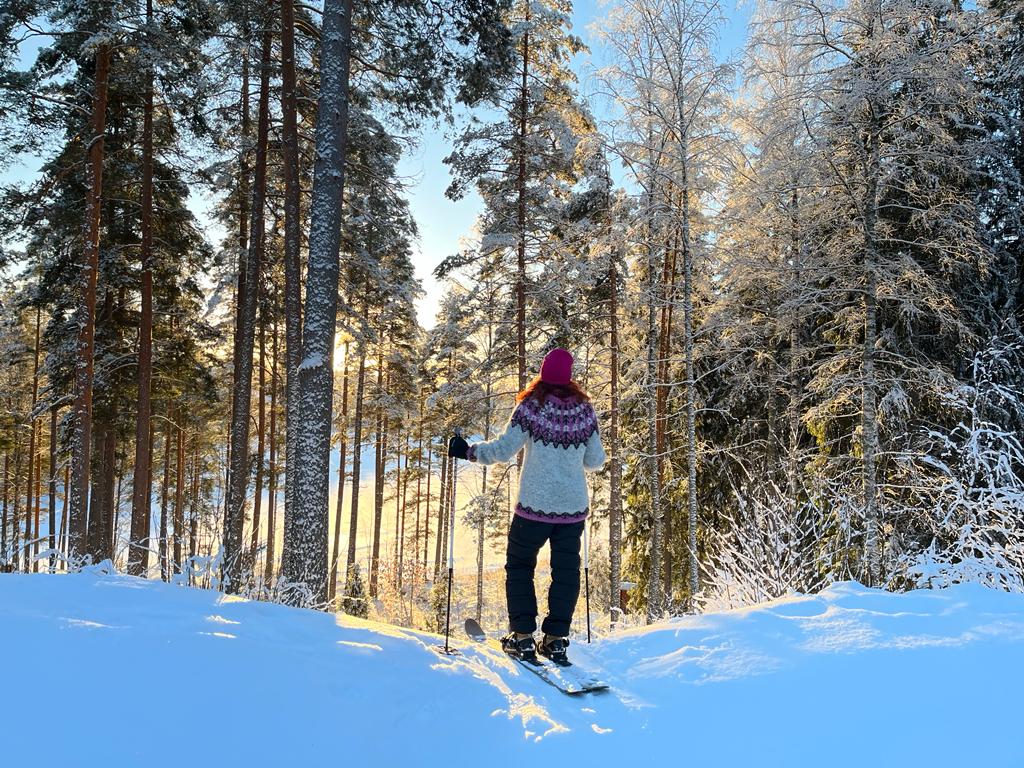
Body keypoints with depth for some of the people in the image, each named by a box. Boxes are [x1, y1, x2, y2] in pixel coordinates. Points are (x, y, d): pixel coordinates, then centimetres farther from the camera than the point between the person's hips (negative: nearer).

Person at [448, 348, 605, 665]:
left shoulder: (531, 405, -9)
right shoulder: (585, 409, 2)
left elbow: (504, 449, -12)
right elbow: (595, 461, 6)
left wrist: (468, 451, 0)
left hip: (535, 505, -3)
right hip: (574, 506, 3)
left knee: (519, 566, 12)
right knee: (566, 571, 12)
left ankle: (522, 636, 11)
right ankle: (556, 639, 13)